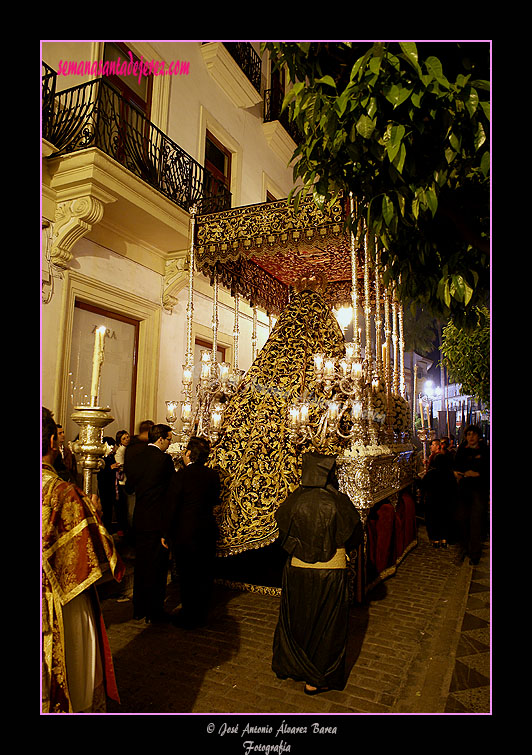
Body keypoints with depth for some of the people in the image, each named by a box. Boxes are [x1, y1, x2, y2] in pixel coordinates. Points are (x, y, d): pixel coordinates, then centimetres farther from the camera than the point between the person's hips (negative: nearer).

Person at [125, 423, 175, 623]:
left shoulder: (137, 456, 2)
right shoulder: (164, 458, -16)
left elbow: (129, 486, 9)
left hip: (139, 520, 6)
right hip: (158, 521, -6)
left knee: (140, 564, 18)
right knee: (157, 567, 6)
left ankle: (139, 609, 30)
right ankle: (154, 612, 16)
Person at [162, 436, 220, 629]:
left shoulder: (182, 474, -16)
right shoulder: (213, 475, -2)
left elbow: (171, 506, -13)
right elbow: (214, 502, 8)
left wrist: (166, 534, -4)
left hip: (185, 533, -5)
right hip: (208, 532, 5)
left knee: (187, 576, 9)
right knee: (204, 575, 17)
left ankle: (189, 618, 22)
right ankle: (201, 616, 31)